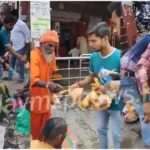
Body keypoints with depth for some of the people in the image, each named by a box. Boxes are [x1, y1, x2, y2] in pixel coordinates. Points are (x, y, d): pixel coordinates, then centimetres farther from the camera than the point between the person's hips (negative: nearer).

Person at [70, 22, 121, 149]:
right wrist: (78, 84, -11)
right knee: (101, 129, 23)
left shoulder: (120, 57, -27)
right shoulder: (94, 57, -8)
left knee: (116, 134, 9)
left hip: (116, 103, -6)